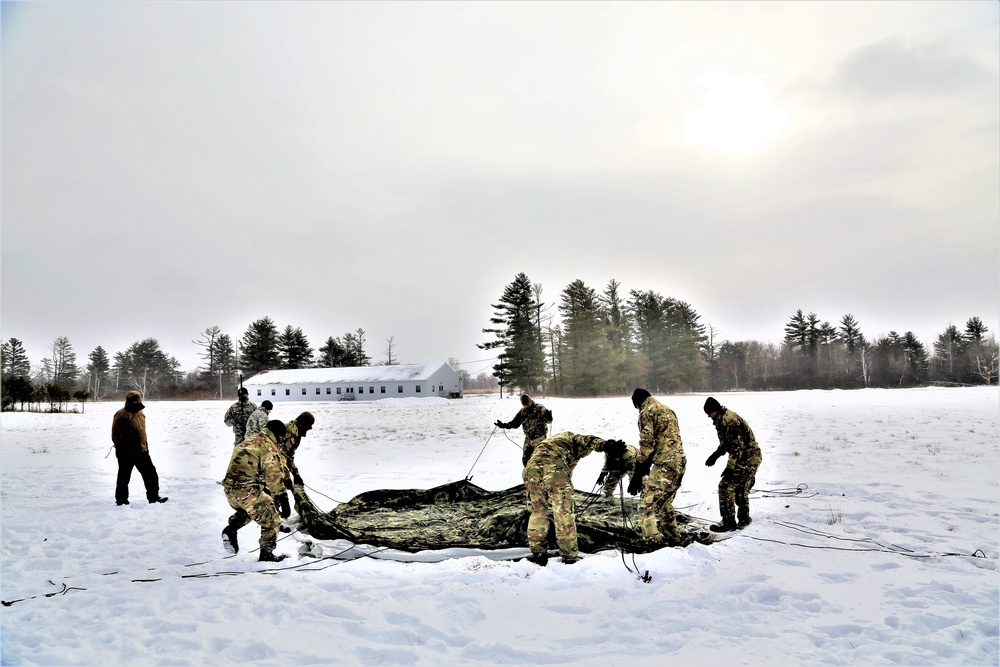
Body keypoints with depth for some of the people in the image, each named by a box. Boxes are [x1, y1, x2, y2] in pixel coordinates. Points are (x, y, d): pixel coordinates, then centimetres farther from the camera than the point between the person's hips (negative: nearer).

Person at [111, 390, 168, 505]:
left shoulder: (140, 413, 12)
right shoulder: (122, 415, -15)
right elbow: (116, 434, -17)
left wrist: (146, 446, 21)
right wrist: (121, 449, -18)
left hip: (142, 451, 8)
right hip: (127, 454, -8)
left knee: (151, 474, 8)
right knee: (124, 477, 5)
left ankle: (153, 496, 15)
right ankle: (121, 500, 17)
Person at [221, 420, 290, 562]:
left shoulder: (248, 442, 17)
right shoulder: (269, 448, -9)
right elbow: (274, 476, -11)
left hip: (229, 488, 8)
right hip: (248, 491, -8)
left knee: (247, 511, 36)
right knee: (271, 521, 7)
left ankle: (231, 529, 15)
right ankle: (266, 554, 12)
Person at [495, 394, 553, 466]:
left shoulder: (540, 408, -10)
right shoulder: (522, 411, 4)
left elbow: (548, 421, -14)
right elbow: (515, 423, 11)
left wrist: (548, 417, -38)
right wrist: (504, 425, -3)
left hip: (540, 438, -5)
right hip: (529, 439, 5)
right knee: (525, 459, 8)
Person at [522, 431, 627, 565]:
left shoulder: (541, 444, 41)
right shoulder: (572, 439, 26)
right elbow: (590, 441, 5)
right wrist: (607, 446, -9)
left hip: (531, 467, 5)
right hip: (555, 467, -5)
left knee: (538, 513, 22)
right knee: (565, 514, 7)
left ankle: (538, 553, 23)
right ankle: (570, 556, 13)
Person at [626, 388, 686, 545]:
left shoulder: (647, 412, -5)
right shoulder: (668, 410, 21)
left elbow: (647, 444, -11)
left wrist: (637, 475, -8)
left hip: (664, 464, -9)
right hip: (680, 461, 9)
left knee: (647, 504, -7)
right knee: (665, 502, 24)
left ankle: (653, 541, -14)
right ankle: (672, 536, 33)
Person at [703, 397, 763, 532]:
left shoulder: (728, 421, -23)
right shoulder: (723, 419, 11)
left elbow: (737, 446, -25)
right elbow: (726, 442, 23)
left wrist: (730, 467, -24)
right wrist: (715, 455, 17)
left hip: (746, 459, -11)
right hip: (752, 458, 11)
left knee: (726, 486, -8)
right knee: (741, 488, 20)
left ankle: (729, 523, -3)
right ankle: (744, 519, 32)